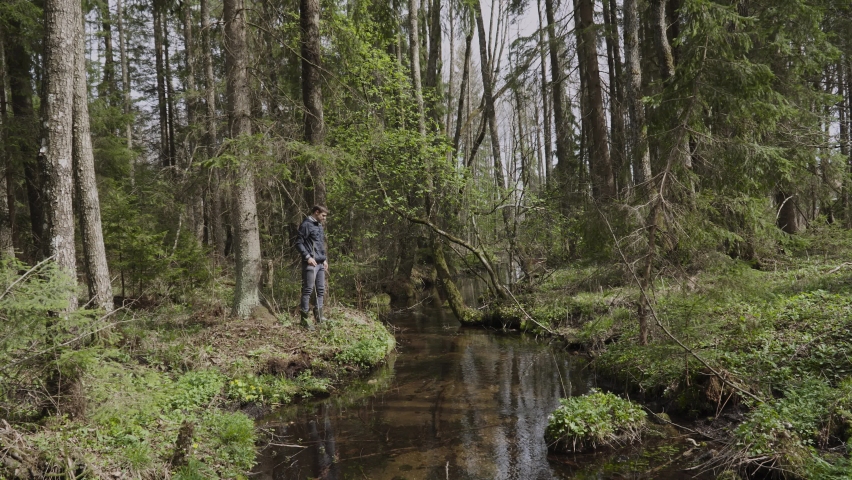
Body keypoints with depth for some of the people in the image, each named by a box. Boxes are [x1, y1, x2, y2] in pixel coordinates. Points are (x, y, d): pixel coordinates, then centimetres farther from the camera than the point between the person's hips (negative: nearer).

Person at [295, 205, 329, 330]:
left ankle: (318, 313, 18)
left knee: (321, 289, 11)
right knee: (308, 289, -7)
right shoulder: (306, 225, -7)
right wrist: (307, 256, -18)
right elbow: (299, 243, -11)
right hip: (311, 263, -9)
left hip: (321, 263, 9)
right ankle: (304, 317, -4)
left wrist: (325, 259, 18)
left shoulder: (319, 226, 20)